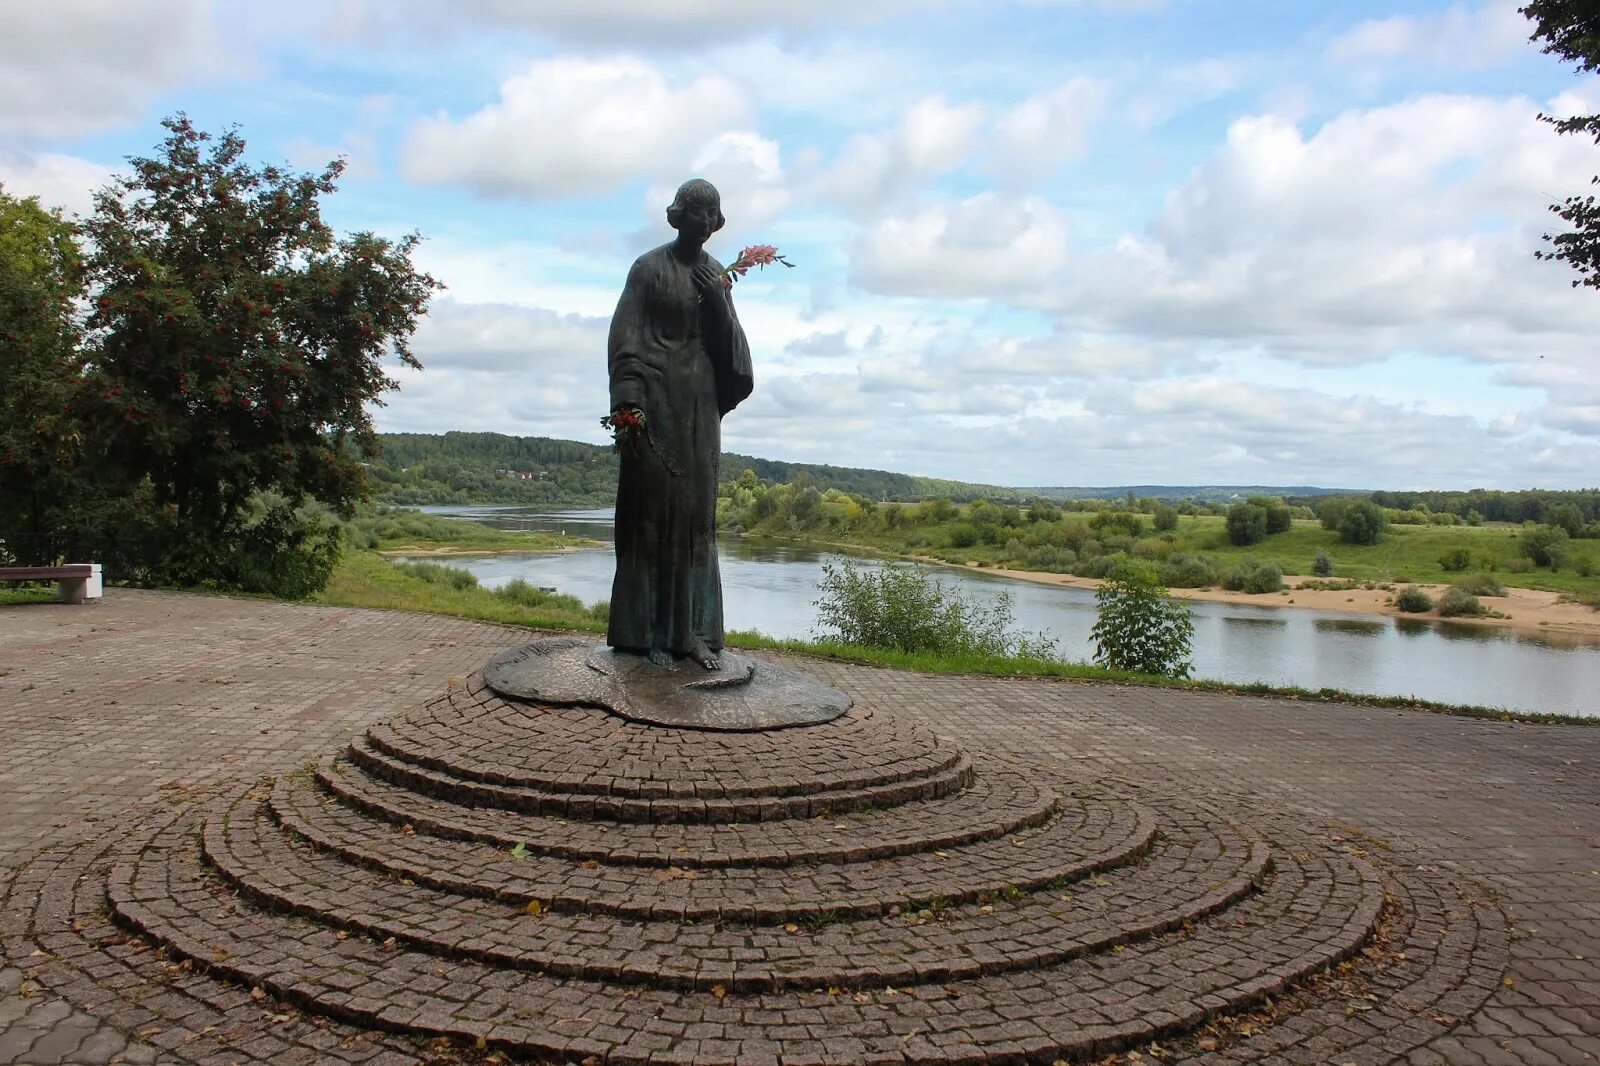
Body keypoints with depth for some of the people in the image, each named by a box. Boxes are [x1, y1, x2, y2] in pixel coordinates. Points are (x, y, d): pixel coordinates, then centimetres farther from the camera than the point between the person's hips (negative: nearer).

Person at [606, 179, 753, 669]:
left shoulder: (717, 274, 13)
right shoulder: (648, 268, -2)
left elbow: (727, 340, 8)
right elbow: (625, 338, -8)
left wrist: (716, 300, -10)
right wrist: (628, 404, -17)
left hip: (701, 402, 5)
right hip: (657, 397, -5)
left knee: (696, 511, 4)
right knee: (653, 508, -4)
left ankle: (691, 630, 8)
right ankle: (648, 633, 0)